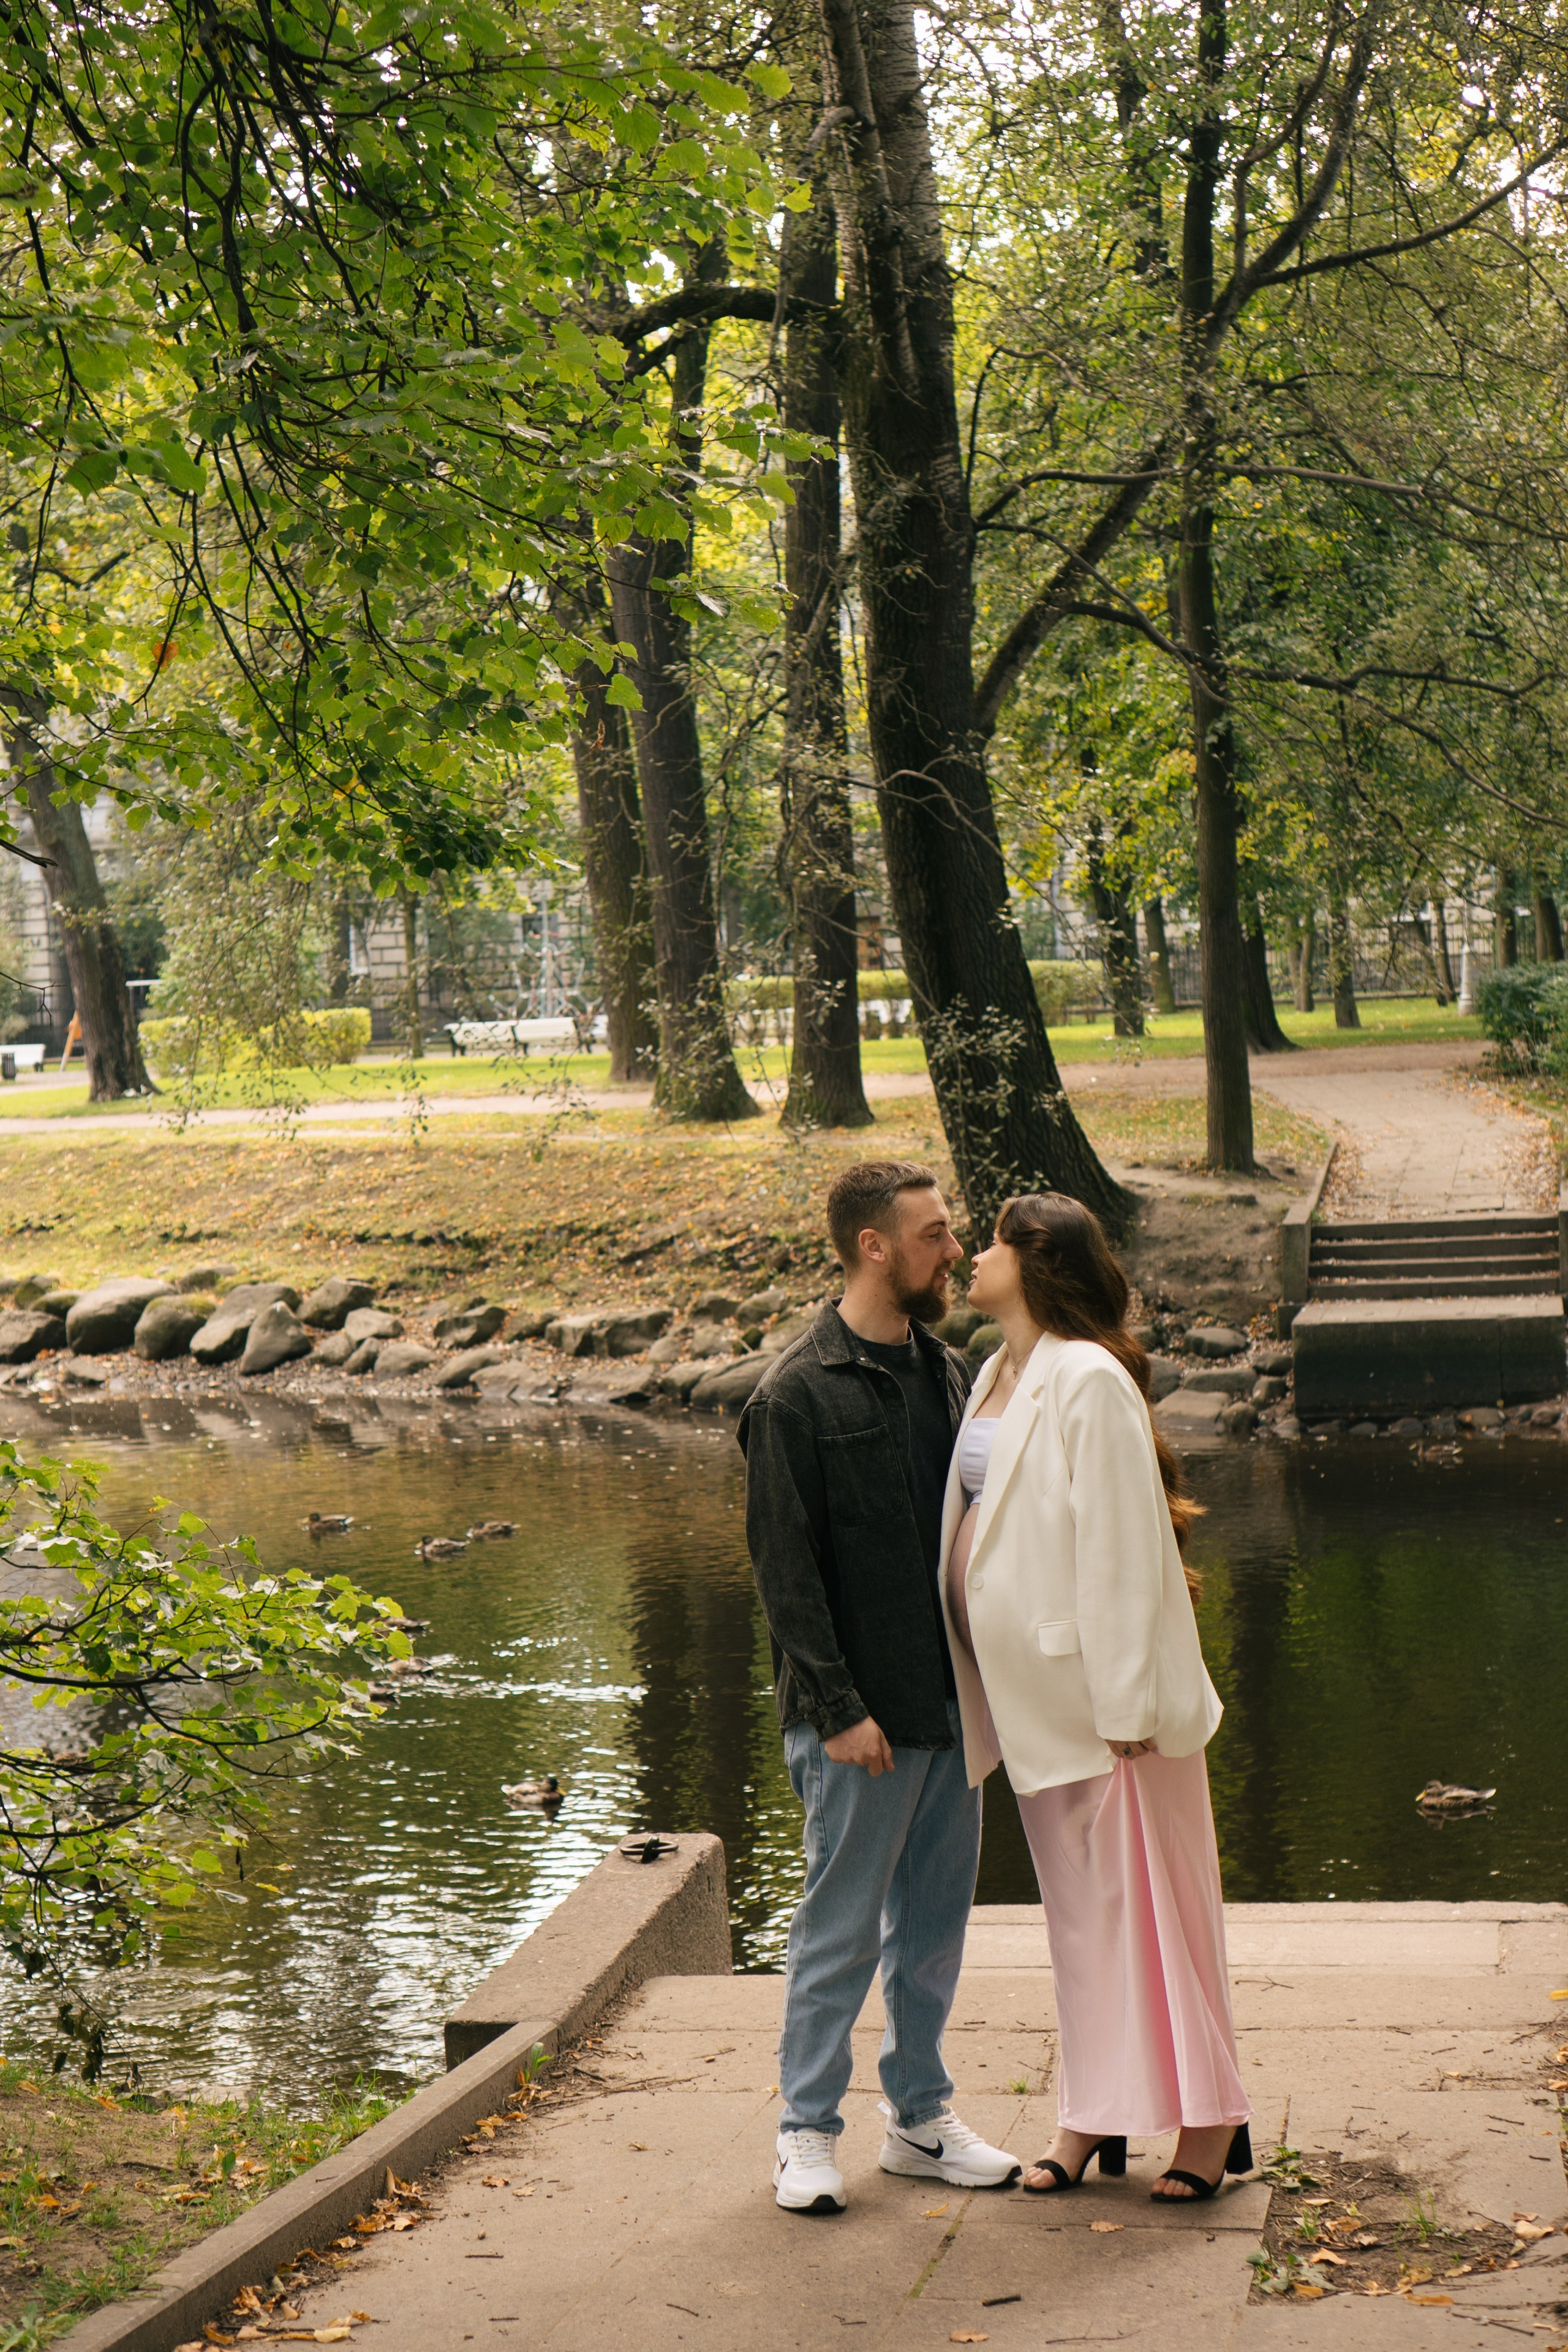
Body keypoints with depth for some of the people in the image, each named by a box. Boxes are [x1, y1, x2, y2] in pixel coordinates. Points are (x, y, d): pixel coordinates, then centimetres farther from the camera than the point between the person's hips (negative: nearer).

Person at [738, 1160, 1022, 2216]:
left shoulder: (946, 1372, 11)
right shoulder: (798, 1396, -11)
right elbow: (786, 1567, -12)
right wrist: (838, 1709, -16)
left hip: (955, 1700, 7)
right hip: (866, 1717, -7)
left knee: (937, 1919, 13)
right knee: (843, 1927, 1)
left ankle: (922, 2115, 25)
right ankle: (808, 2128, 14)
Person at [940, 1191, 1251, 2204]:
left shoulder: (1089, 1381, -16)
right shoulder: (998, 1379, 11)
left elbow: (1122, 1548, -18)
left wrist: (1128, 1702, -19)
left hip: (1100, 1690, -8)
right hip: (1031, 1696, 8)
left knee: (1144, 1891, 0)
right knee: (1077, 1900, 13)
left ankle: (1209, 2117, 10)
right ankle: (1093, 2117, 20)